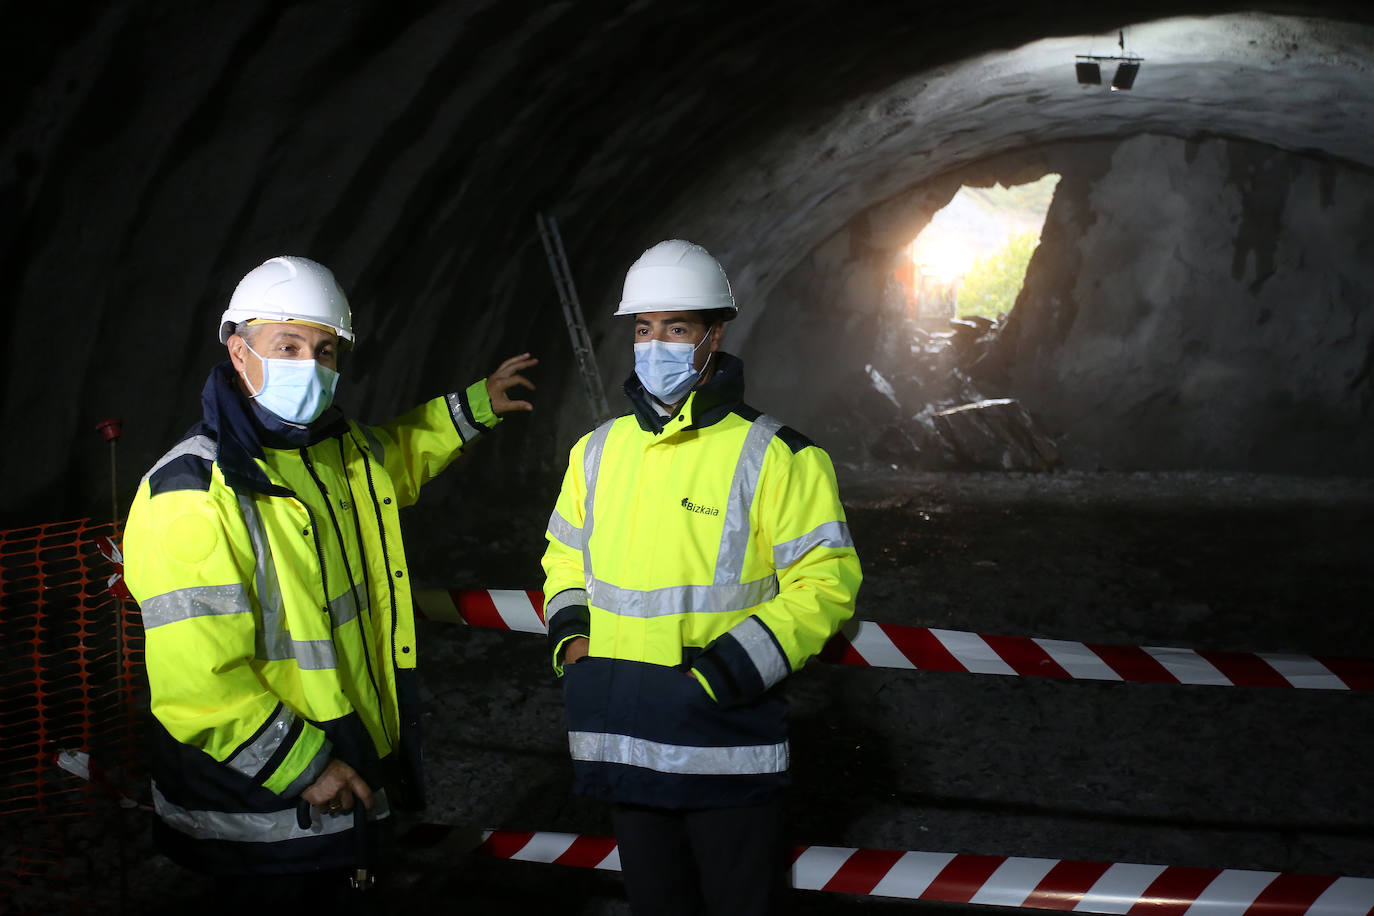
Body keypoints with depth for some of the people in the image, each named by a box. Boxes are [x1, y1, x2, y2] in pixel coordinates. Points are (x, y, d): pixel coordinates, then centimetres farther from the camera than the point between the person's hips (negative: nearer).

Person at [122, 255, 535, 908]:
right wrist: (303, 768, -22)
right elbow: (195, 681, -26)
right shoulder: (192, 495, -22)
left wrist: (474, 407, 32)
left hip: (351, 777, 8)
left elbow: (396, 457, 33)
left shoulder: (344, 449, 5)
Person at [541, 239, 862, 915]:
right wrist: (572, 639, 2)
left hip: (727, 752, -5)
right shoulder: (598, 452, 10)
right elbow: (565, 557, 22)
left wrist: (721, 674, -18)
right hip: (624, 749, 5)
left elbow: (824, 585, -11)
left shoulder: (774, 458, -8)